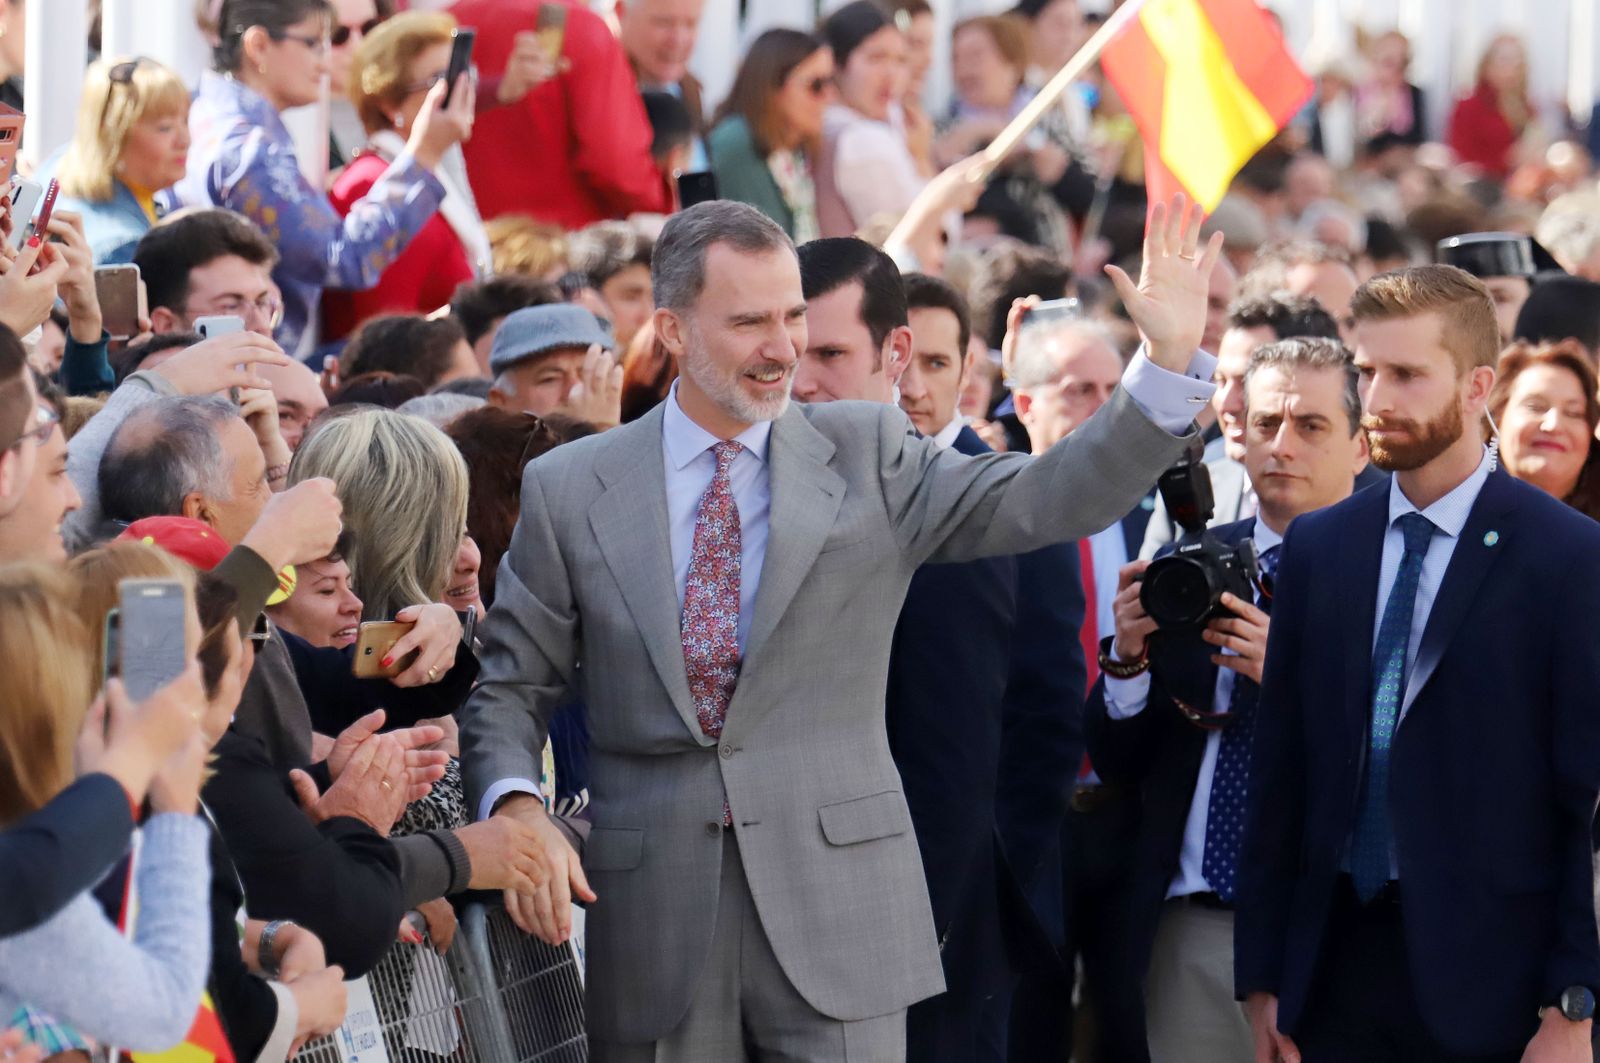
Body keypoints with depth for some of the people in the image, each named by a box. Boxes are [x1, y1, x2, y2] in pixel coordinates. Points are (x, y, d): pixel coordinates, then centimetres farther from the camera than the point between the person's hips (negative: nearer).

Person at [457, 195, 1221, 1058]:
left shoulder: (869, 454, 5)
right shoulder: (569, 491, 5)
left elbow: (1044, 500, -5)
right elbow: (506, 687, 8)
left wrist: (1169, 361, -16)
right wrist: (517, 808, -11)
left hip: (835, 904, 0)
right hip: (651, 915, 1)